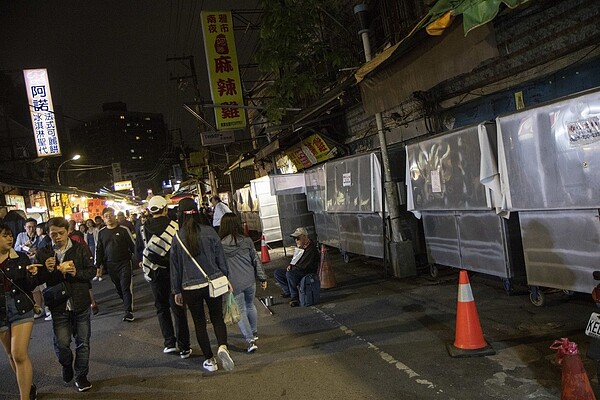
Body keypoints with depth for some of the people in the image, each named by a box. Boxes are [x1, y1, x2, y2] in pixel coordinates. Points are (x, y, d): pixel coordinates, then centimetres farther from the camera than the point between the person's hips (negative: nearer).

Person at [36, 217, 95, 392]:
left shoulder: (80, 249, -4)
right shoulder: (43, 253, 1)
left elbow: (91, 272, -3)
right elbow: (39, 280, 2)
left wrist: (77, 273, -21)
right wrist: (47, 270, -18)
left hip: (81, 304, 0)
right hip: (59, 305, 0)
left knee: (83, 342, 9)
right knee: (61, 343, 0)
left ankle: (81, 375, 28)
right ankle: (67, 365, 33)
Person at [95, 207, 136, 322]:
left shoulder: (123, 230, -3)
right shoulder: (101, 232, 6)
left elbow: (133, 245, 0)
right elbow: (99, 250, 12)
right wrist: (98, 265, 7)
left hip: (124, 263, -4)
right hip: (110, 265, 4)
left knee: (126, 287, -8)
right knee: (118, 287, 11)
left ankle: (128, 311, -7)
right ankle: (127, 303, 29)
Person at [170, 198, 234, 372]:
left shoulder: (177, 238, -6)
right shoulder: (209, 232, -7)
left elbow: (175, 266, 1)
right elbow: (221, 258, 0)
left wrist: (177, 291, 11)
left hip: (190, 288, 0)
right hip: (213, 283, 0)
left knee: (199, 323, 14)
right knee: (217, 318, 15)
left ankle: (210, 360, 20)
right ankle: (222, 346, -11)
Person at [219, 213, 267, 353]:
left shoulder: (220, 245, -9)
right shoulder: (246, 241, -2)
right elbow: (256, 260, 3)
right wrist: (262, 278, 10)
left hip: (234, 284, -3)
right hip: (249, 280, 3)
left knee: (240, 311, 7)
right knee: (250, 305, 23)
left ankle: (250, 340, -3)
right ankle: (254, 332, 38)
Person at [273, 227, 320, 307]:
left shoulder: (311, 249, -21)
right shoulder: (299, 246, 8)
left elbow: (303, 266, -24)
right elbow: (295, 259, 23)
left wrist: (292, 268, -10)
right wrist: (291, 265, 2)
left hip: (308, 273, -10)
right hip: (297, 271, 10)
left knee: (290, 274, -35)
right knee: (277, 272, 3)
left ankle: (294, 297, -21)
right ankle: (288, 291, 4)